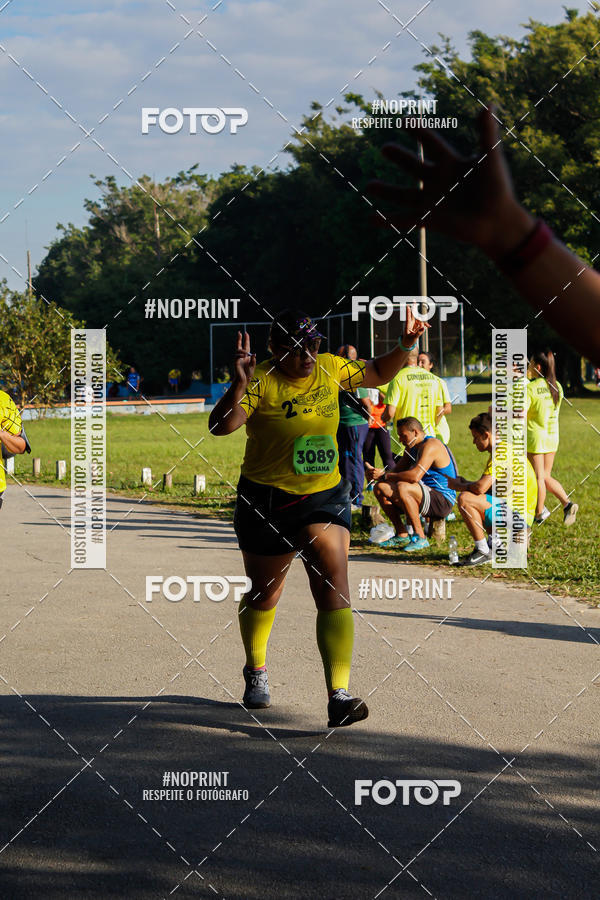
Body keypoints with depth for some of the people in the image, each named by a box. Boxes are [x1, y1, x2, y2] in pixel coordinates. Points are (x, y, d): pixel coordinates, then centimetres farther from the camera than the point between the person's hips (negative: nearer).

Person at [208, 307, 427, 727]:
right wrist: (240, 385, -41)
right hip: (267, 501, -2)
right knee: (264, 594, 15)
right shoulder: (261, 381, -14)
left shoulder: (330, 370, 1)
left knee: (334, 590, -14)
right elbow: (221, 425, -27)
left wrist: (404, 347, 3)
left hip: (325, 496, 3)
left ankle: (339, 696, -20)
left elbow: (377, 373, 19)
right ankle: (257, 671, 44)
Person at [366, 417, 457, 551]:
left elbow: (415, 476, -31)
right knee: (380, 488, 4)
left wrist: (384, 476, -24)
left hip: (442, 501, -10)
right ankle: (402, 535, 6)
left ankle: (420, 537, -24)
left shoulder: (431, 445, -18)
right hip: (425, 496, 10)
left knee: (402, 488, -34)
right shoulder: (411, 448, 13)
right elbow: (397, 471, 12)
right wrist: (376, 472, -9)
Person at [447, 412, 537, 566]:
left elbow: (480, 487, -24)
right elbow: (487, 486, 22)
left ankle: (483, 552, -15)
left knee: (465, 499, -22)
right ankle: (495, 543, 14)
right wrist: (465, 483, 8)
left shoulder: (502, 452, -15)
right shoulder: (505, 449, 18)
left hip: (517, 517, -11)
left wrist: (459, 486, -5)